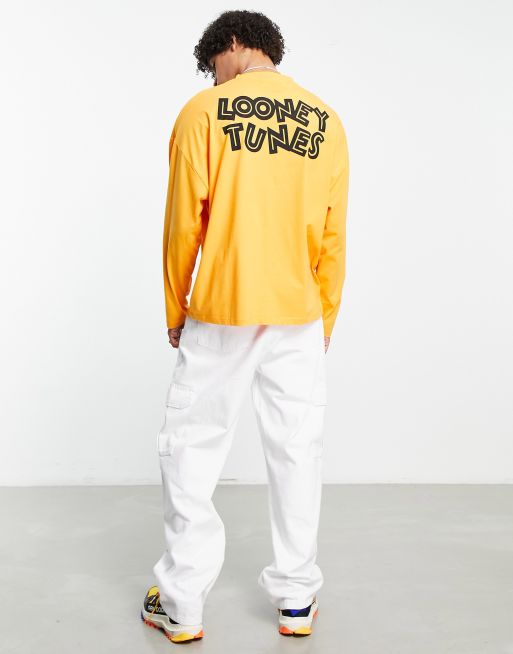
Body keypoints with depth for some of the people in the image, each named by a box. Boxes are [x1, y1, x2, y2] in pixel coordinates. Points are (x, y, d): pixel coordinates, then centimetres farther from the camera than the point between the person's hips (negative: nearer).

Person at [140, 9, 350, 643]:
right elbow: (333, 238, 7)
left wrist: (175, 312, 7)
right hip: (299, 316, 3)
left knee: (191, 449, 7)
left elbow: (183, 226, -5)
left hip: (220, 312, -3)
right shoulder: (325, 121, 6)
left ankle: (181, 605, 13)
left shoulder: (202, 112, -3)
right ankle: (297, 598, 21)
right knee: (296, 451, 11)